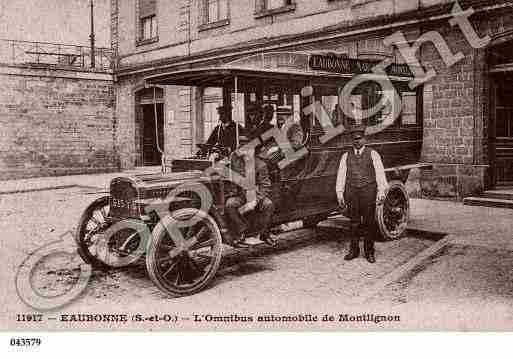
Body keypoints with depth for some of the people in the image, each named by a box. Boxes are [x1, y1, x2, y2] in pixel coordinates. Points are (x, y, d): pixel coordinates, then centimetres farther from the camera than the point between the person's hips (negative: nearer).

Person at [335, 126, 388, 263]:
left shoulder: (373, 154, 6)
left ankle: (369, 252, 12)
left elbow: (380, 173, -1)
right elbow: (341, 175, 10)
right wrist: (340, 193, 1)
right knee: (354, 222, 6)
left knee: (369, 222, 1)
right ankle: (354, 250, 17)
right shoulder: (346, 156, 13)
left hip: (368, 192, -2)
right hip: (351, 192, 2)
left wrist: (381, 191, -10)